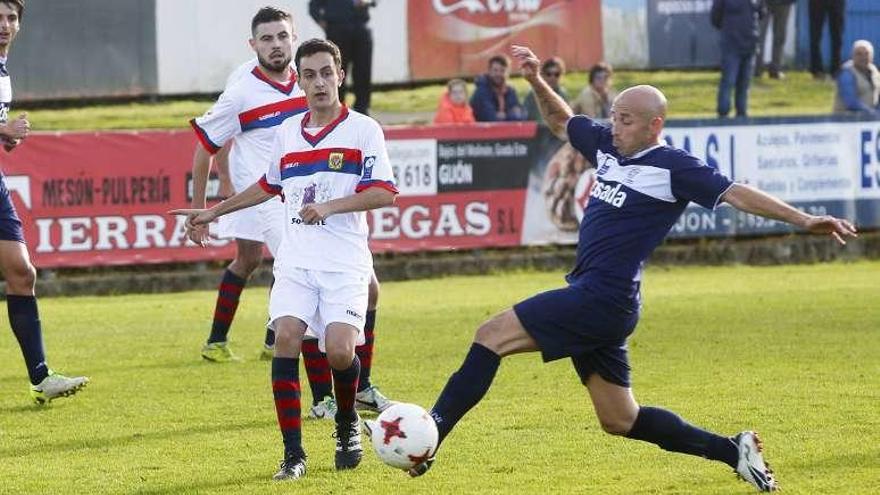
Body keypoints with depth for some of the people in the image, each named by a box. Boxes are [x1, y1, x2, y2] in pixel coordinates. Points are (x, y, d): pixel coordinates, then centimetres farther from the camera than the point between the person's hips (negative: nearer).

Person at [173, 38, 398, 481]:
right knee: (286, 338, -18)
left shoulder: (363, 130, -1)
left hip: (344, 261, -4)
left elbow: (384, 193, -10)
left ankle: (347, 425, 17)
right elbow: (268, 186, 32)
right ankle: (293, 453, -11)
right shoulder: (287, 133, 14)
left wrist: (329, 207, -20)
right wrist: (214, 212, 36)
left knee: (339, 350, -17)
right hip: (295, 258, 4)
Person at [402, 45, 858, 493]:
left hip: (603, 300, -9)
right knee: (620, 420, 14)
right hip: (592, 301, 9)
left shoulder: (674, 167, -8)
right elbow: (562, 122, 30)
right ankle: (733, 451, 20)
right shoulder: (607, 145, 13)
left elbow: (735, 194, -12)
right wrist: (537, 82, 15)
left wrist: (802, 219, -19)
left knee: (492, 335, -14)